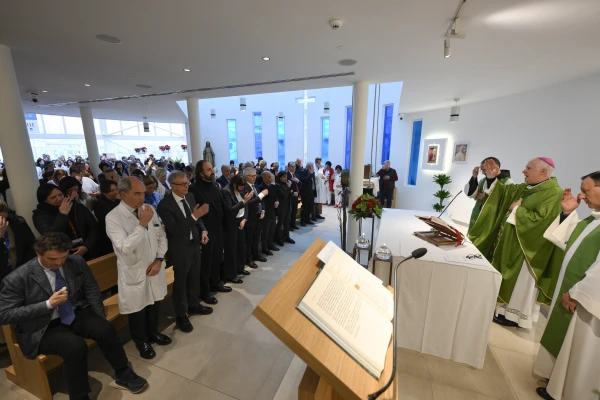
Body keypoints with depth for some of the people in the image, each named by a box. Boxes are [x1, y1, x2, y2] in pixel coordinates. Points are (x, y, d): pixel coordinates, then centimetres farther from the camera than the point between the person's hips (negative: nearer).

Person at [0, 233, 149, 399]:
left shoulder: (77, 262, -6)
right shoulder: (17, 278, -15)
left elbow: (91, 290, 3)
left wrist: (100, 320, -5)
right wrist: (48, 304, -25)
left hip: (76, 314, 3)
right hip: (42, 328, -3)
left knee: (106, 328, -22)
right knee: (76, 345, -30)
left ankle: (123, 374, 3)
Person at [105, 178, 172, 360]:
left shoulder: (149, 210, -3)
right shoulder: (113, 217, -18)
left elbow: (162, 236, 1)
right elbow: (125, 247, -27)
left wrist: (159, 259, -9)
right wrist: (142, 224, -29)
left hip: (154, 268, 5)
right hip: (134, 273, -4)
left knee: (154, 304, 23)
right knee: (138, 309, 17)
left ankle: (153, 332, 49)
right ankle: (141, 341, 43)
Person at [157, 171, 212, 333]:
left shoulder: (190, 196, 0)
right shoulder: (165, 205, -20)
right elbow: (175, 230, -26)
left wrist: (203, 231, -8)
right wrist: (194, 216, -33)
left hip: (194, 244, 6)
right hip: (180, 248, -6)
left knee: (194, 277, 20)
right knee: (180, 281, 11)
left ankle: (193, 305, 42)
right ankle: (181, 315, 30)